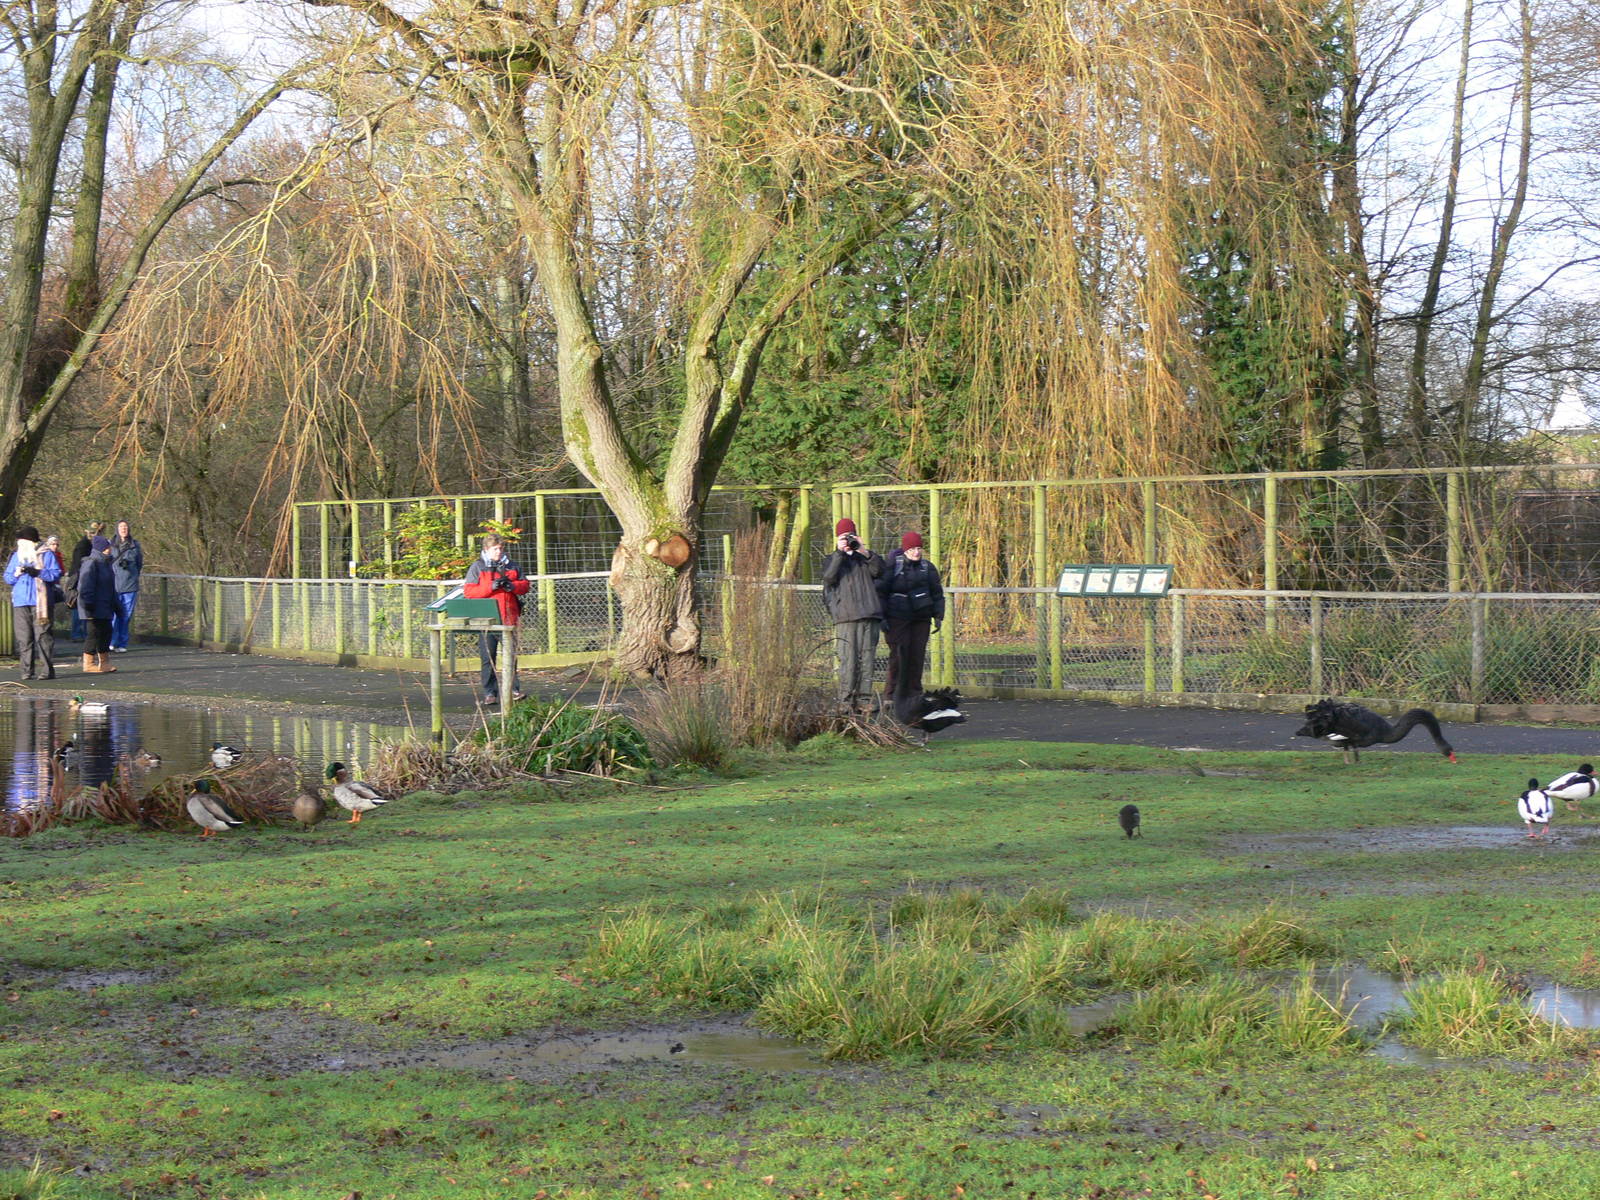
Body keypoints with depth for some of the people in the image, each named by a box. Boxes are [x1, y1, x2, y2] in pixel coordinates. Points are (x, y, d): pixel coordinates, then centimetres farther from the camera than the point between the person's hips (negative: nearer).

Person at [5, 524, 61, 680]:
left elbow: (56, 574, -3)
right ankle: (28, 670, 3)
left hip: (40, 602, -4)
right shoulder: (16, 556, 16)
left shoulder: (45, 555, 4)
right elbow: (7, 577, 15)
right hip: (20, 603, 4)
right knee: (24, 638, 1)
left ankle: (46, 670, -6)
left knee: (42, 635, -8)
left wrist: (38, 573, -15)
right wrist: (16, 574, -7)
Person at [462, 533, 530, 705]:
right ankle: (489, 693, 5)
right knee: (487, 658, 1)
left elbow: (525, 586, 13)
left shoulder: (510, 566, 14)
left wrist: (512, 586, -8)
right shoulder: (477, 567, 2)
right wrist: (491, 587, -17)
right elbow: (468, 591, -6)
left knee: (511, 655, 1)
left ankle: (512, 690, 6)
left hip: (508, 618, 3)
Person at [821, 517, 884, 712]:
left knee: (867, 660, 1)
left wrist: (864, 551, -7)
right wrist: (839, 552, -8)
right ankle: (846, 701, -9)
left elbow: (878, 571, 1)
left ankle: (864, 699, 4)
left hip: (869, 615, 3)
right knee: (848, 661, -10)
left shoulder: (865, 557, 20)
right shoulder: (833, 559, 14)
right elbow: (829, 576, -7)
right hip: (846, 617, -3)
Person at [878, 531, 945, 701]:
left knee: (917, 655, 3)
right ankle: (892, 693, -5)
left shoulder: (928, 568, 9)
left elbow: (937, 594, 15)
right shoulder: (892, 566, -2)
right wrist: (882, 617, -5)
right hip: (897, 619, -4)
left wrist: (938, 616, 6)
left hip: (921, 619, 4)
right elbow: (881, 591, 1)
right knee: (898, 656, -9)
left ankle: (914, 692, 11)